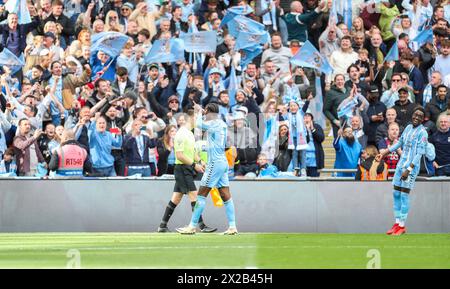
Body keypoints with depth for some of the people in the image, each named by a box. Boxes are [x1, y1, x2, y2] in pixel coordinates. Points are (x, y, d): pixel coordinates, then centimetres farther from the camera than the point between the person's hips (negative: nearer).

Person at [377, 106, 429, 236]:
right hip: (400, 164, 7)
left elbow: (419, 154, -16)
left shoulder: (422, 133, -10)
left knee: (404, 195, -7)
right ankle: (397, 223, 13)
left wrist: (409, 170, -21)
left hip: (412, 166, -7)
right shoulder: (408, 128, 12)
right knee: (396, 193, 7)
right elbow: (400, 143, 26)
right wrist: (384, 152, 28)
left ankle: (402, 226, -1)